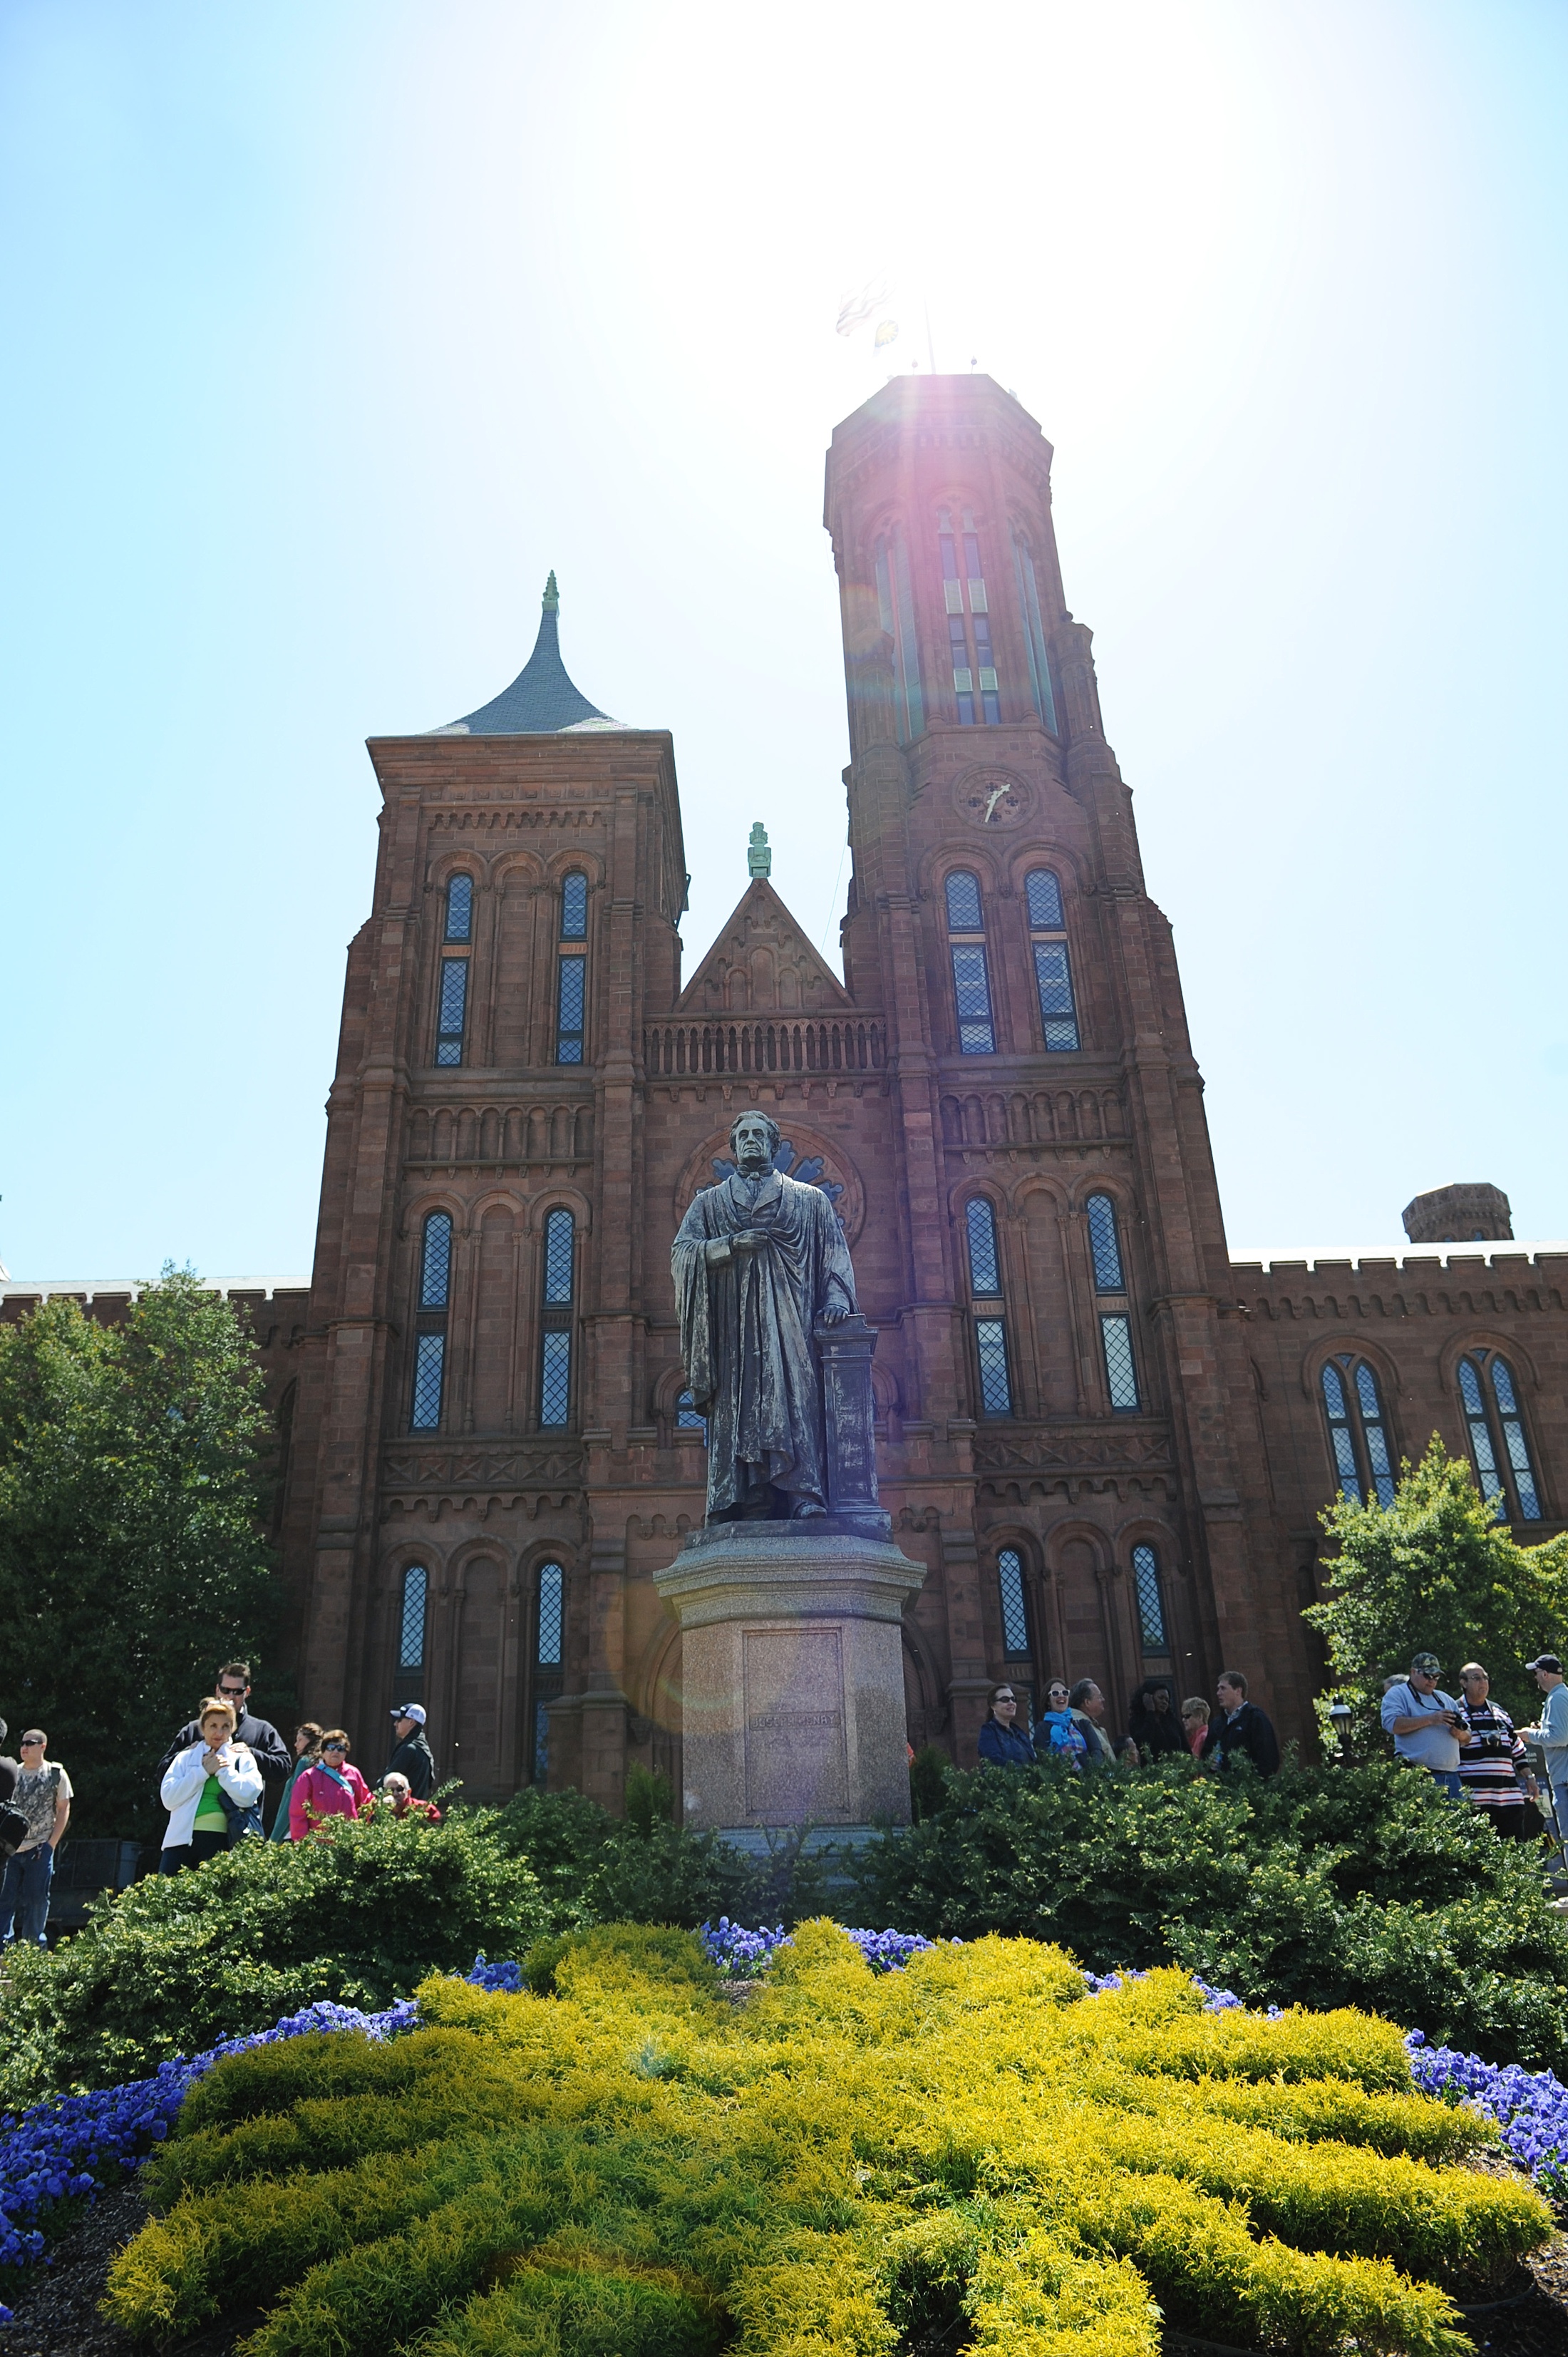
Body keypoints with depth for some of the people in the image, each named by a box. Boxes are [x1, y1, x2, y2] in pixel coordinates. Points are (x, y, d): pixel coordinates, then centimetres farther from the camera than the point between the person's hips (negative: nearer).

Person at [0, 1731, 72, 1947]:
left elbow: (64, 1810, 1)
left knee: (37, 1900, 1)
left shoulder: (56, 1774, -1)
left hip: (39, 1848, -3)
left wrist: (51, 1844, -6)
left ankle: (34, 1951, 11)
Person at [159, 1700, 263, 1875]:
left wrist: (222, 1769, -2)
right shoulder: (185, 1757, 16)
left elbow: (247, 1796, -7)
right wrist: (203, 1771, -4)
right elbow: (168, 1798, 1)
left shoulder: (243, 1758, 10)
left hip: (219, 1841, -1)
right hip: (183, 1838, 2)